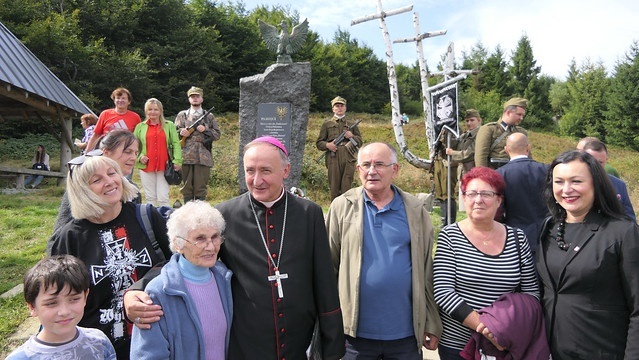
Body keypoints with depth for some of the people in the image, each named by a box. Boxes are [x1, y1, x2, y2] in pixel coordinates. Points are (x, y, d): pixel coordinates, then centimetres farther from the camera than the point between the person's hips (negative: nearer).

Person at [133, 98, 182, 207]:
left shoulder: (169, 126, 8)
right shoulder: (140, 127, 10)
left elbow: (176, 144, 2)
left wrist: (177, 161, -9)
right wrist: (139, 157, -5)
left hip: (164, 167, -2)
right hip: (146, 167, 2)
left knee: (163, 198, -3)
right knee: (150, 198, 8)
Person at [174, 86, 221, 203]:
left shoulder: (209, 117, 13)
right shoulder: (182, 115, 13)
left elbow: (217, 134, 9)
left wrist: (205, 130, -7)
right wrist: (181, 132, -10)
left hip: (203, 158, 0)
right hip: (186, 157, 1)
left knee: (201, 188, 3)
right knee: (186, 188, 7)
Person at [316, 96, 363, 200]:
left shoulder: (352, 125, 20)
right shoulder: (327, 124, 15)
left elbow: (360, 142, 19)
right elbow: (318, 143, 13)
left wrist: (352, 136, 0)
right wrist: (327, 145, -8)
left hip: (349, 160, 1)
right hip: (333, 160, -1)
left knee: (347, 187, -3)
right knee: (334, 189, 2)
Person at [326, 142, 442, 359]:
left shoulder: (416, 210, 1)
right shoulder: (342, 207, -3)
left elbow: (427, 273, 4)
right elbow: (329, 266, 1)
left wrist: (432, 325, 5)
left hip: (406, 333, 1)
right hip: (357, 333, -1)